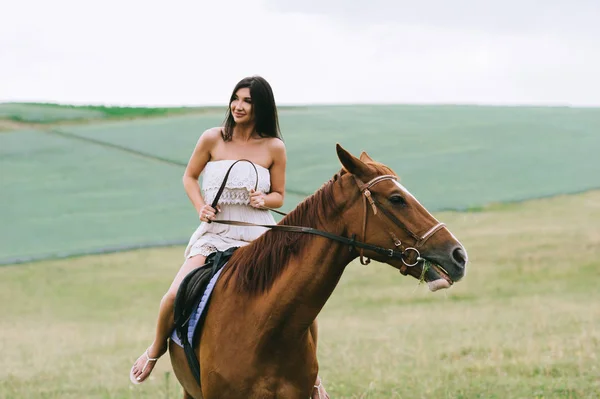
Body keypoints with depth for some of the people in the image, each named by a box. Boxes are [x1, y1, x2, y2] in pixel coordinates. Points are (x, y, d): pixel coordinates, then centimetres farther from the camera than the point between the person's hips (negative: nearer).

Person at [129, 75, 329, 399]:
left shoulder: (274, 148, -1)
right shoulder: (213, 139, -1)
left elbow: (279, 196, 8)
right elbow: (190, 176, 12)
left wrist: (265, 199, -14)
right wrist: (200, 206, -5)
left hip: (259, 236, 0)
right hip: (214, 233, 0)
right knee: (175, 296, -18)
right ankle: (156, 350, 15)